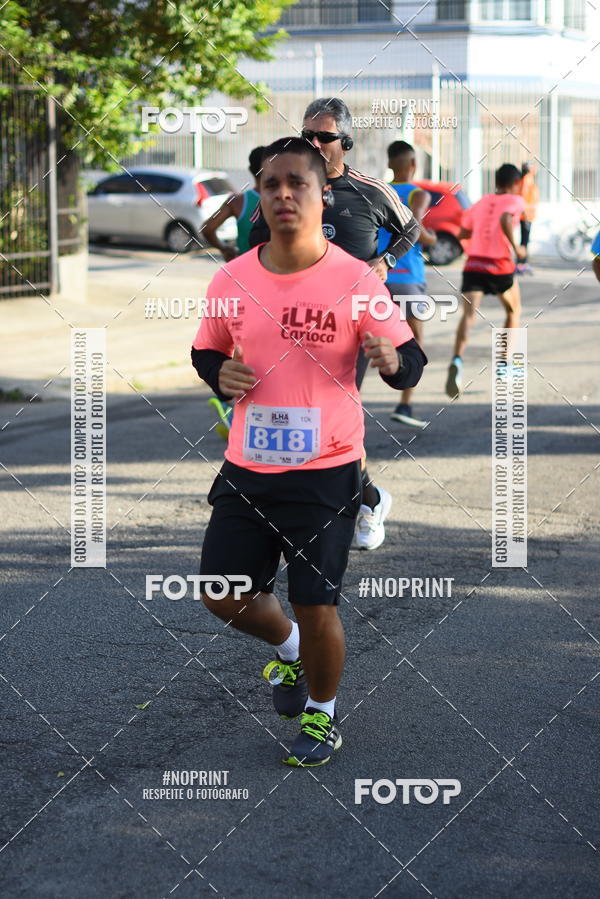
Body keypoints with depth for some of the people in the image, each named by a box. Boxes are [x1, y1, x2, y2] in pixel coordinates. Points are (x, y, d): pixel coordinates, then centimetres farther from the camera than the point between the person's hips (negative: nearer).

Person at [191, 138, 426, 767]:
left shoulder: (355, 282, -10)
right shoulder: (231, 280, -1)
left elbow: (412, 361, -6)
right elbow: (205, 350, 15)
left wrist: (392, 360, -30)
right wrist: (219, 373, -8)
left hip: (326, 473, -4)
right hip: (246, 471, 4)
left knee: (316, 607, 0)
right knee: (222, 593, 9)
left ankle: (322, 714, 28)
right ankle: (288, 648, 41)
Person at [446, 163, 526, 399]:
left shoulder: (481, 202, 17)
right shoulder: (515, 201, 2)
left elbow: (463, 233, 19)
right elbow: (505, 220, -19)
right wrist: (515, 248, -11)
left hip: (473, 265, 3)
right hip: (500, 266, -3)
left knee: (468, 315, -11)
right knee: (513, 311, 23)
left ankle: (457, 360, -38)